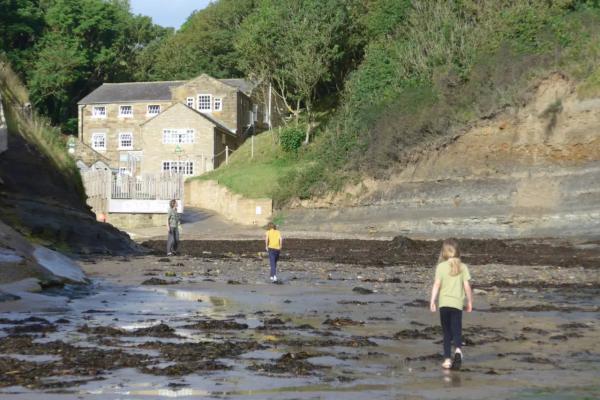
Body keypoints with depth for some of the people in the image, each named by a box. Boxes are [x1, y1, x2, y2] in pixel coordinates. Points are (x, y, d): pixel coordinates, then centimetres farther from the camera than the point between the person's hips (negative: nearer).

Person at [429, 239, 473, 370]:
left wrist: (432, 301, -3)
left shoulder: (441, 266, -1)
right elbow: (467, 286, 3)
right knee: (457, 330, 2)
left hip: (444, 303, 0)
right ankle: (458, 349, -27)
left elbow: (437, 285, -6)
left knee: (447, 333, 10)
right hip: (457, 303, 0)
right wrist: (470, 302, 13)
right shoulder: (462, 267, 2)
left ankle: (447, 359, 7)